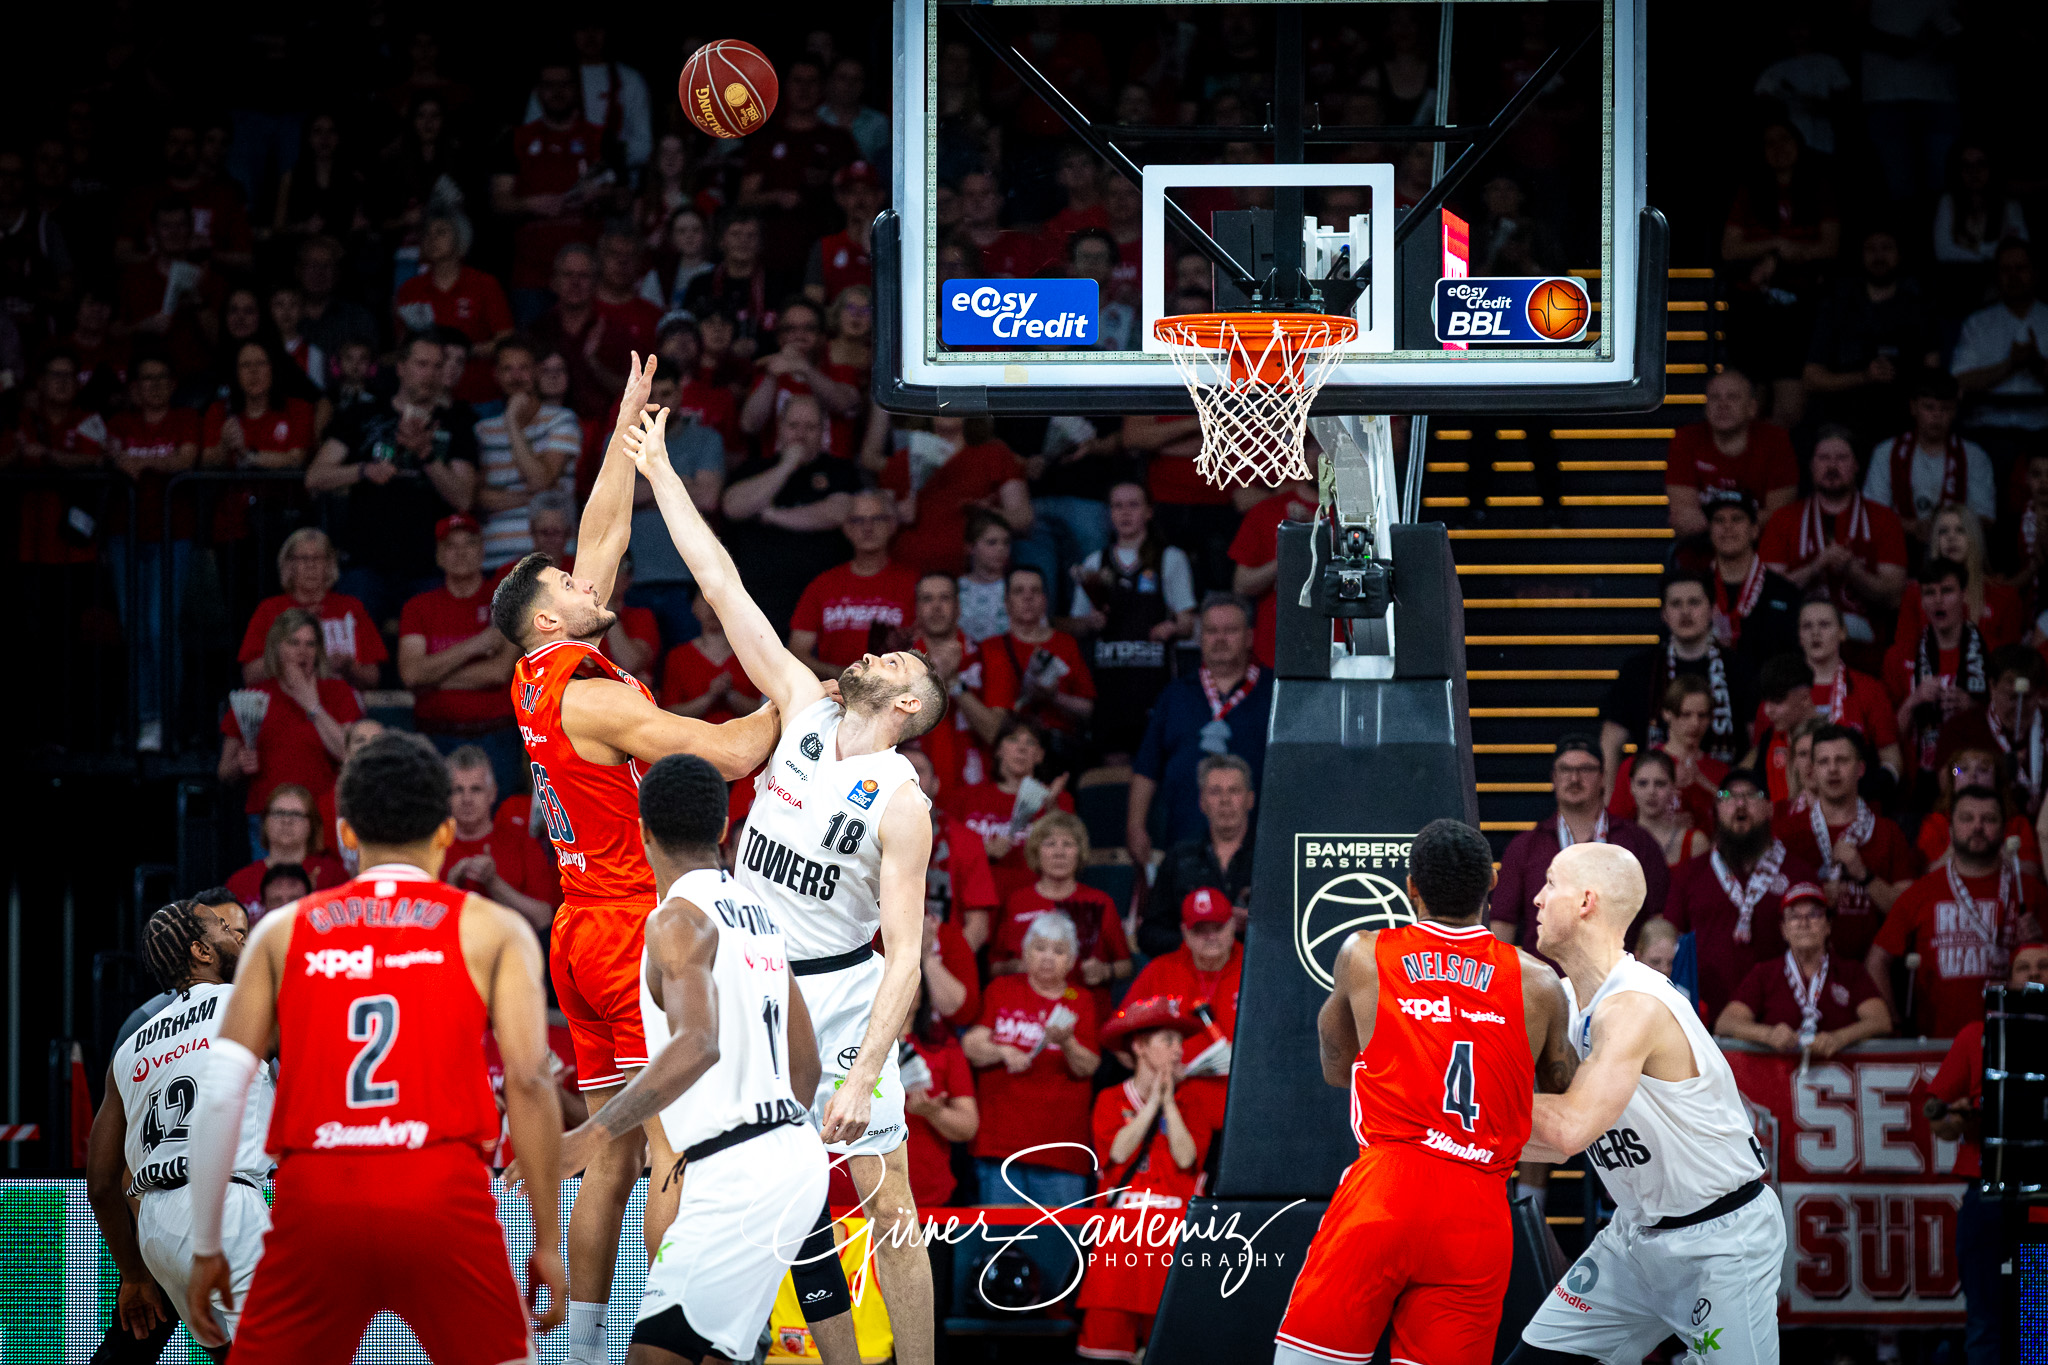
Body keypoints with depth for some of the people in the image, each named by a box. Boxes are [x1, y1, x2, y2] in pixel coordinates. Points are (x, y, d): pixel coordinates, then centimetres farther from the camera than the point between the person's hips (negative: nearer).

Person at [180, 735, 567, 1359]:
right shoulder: (493, 929, 10)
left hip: (316, 1197, 1)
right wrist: (547, 1242, 5)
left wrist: (206, 1247, 14)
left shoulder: (283, 929, 15)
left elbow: (220, 1092, 8)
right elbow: (528, 1081, 0)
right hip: (442, 1194, -1)